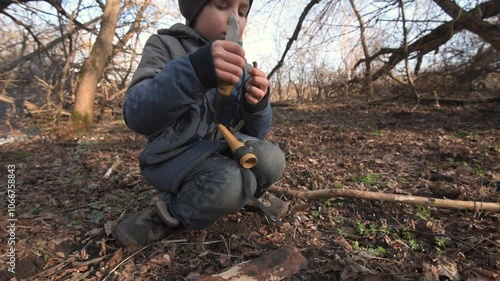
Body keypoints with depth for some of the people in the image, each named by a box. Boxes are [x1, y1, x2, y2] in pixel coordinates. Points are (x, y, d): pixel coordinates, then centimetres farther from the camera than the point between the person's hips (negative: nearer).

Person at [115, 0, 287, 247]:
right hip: (176, 156, -5)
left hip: (222, 147, 6)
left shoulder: (240, 67, 7)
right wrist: (194, 71, -39)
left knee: (271, 160, -21)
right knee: (228, 185, -33)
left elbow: (253, 132, 4)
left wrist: (256, 104, -19)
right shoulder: (165, 45, -7)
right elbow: (137, 116, -24)